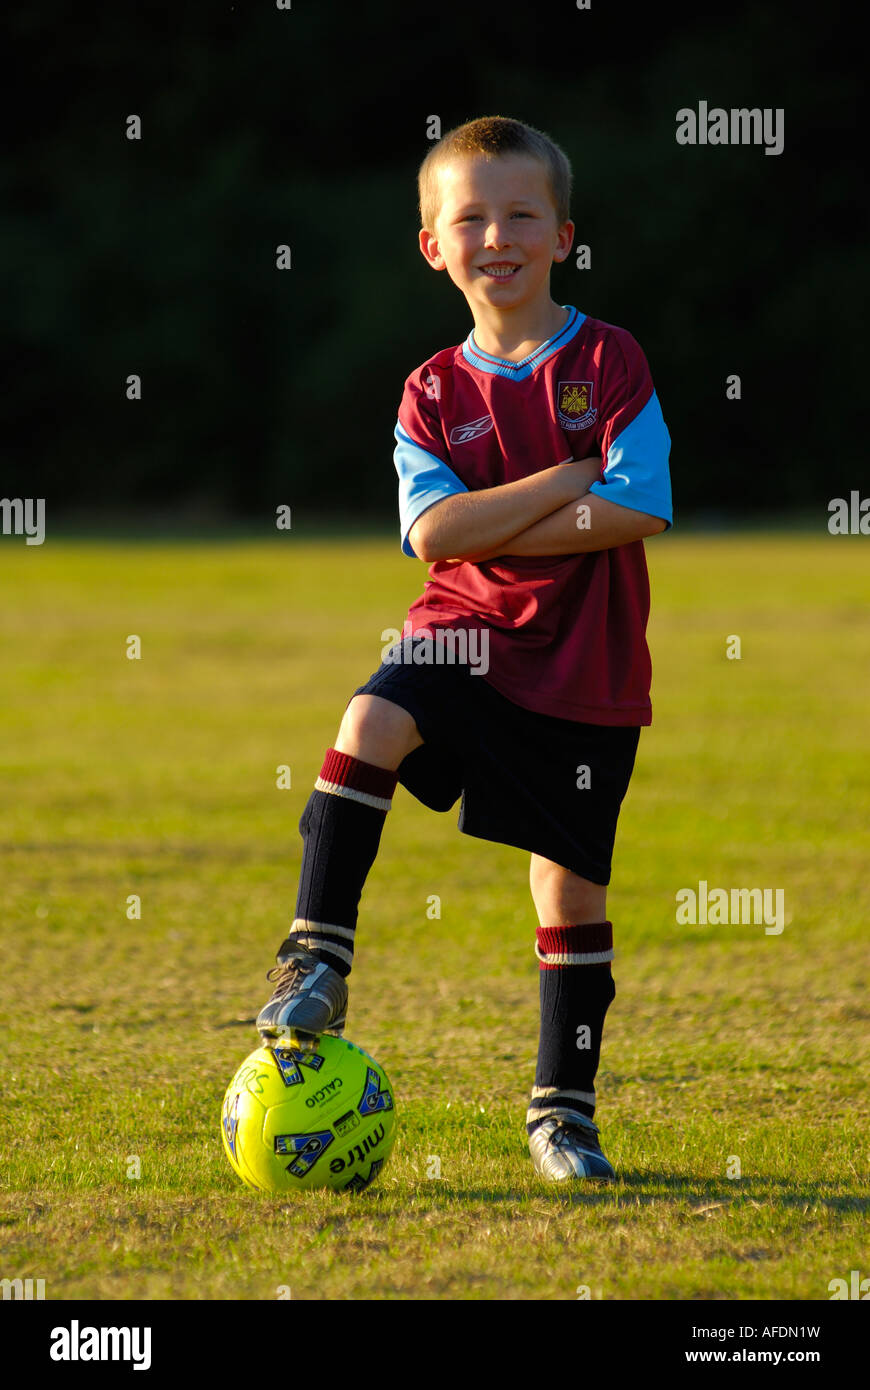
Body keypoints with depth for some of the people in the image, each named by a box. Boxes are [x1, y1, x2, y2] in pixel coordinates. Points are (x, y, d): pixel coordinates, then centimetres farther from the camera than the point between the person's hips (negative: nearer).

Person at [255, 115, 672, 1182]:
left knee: (572, 883, 4)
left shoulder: (609, 363, -1)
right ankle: (317, 957, -22)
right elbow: (435, 533, -10)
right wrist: (570, 479, -15)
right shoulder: (434, 391, 3)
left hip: (586, 659, -1)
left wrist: (488, 528, -13)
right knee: (371, 722, -31)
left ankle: (564, 1109, 16)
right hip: (465, 628, 1)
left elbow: (636, 511, -12)